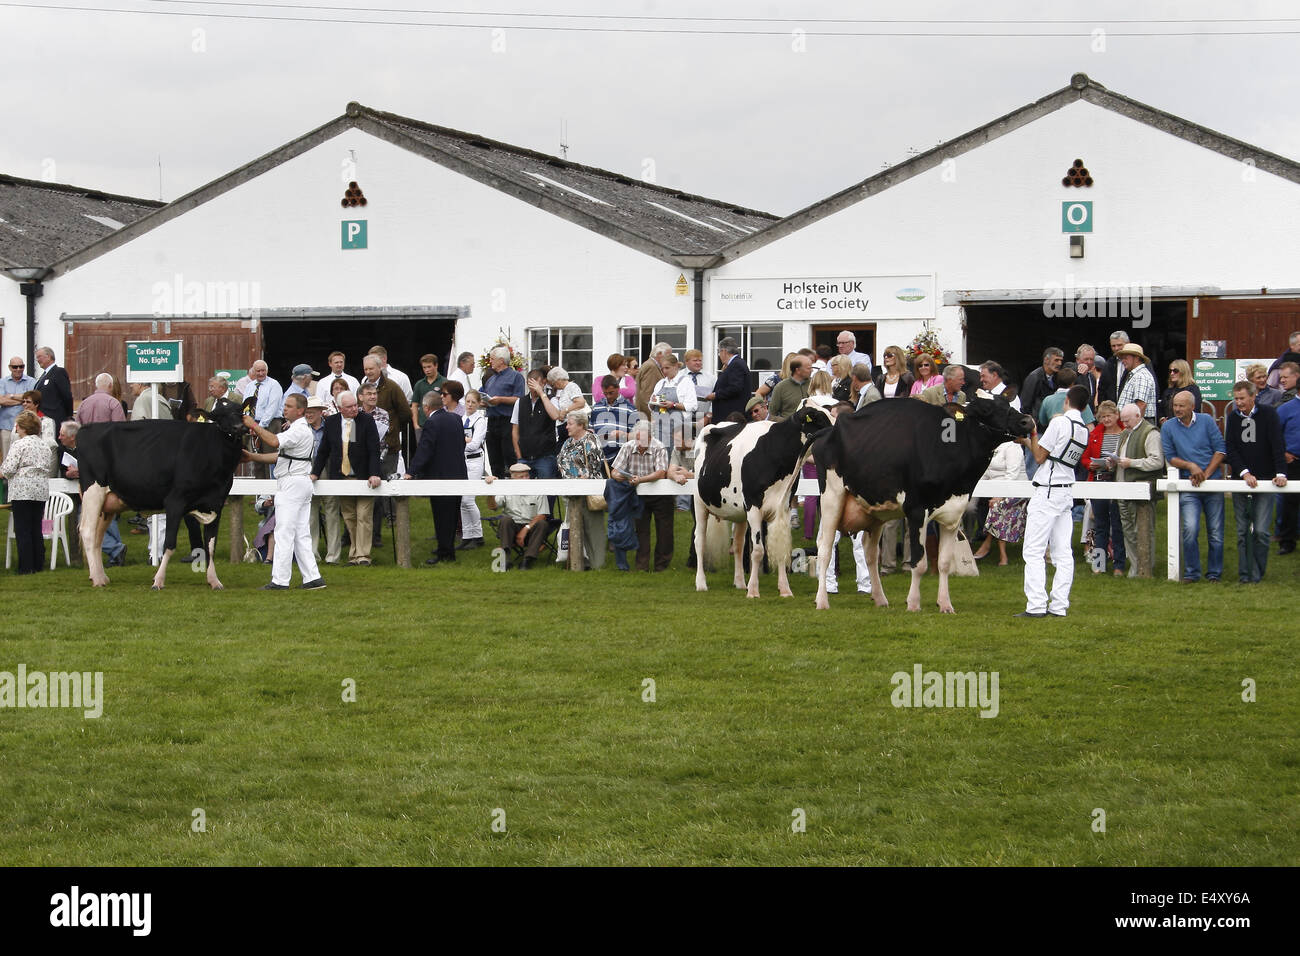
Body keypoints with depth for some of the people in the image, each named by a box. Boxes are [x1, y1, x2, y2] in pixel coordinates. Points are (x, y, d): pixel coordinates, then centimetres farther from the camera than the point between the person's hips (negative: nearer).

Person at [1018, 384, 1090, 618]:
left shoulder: (1060, 422, -12)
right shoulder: (1085, 430, 10)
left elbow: (1040, 457, -7)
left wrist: (1032, 434, 7)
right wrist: (1028, 442, 29)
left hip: (1047, 492, -8)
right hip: (1066, 492, 8)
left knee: (1033, 551, -7)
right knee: (1062, 552, 7)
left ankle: (1036, 606, -13)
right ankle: (1059, 606, 5)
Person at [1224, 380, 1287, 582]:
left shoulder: (1268, 415, -2)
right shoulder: (1232, 418, 6)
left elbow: (1278, 446, -7)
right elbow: (1230, 450, 0)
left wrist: (1280, 473, -18)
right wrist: (1245, 473, -12)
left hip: (1265, 480, -3)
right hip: (1240, 480, 3)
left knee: (1261, 530, -9)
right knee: (1242, 530, 2)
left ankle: (1257, 573, 1)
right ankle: (1244, 573, 8)